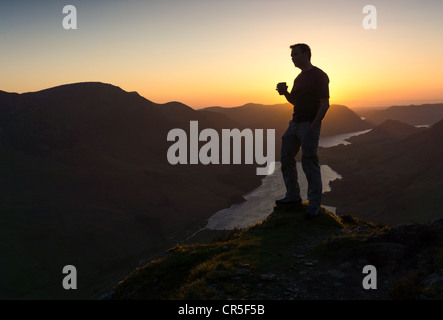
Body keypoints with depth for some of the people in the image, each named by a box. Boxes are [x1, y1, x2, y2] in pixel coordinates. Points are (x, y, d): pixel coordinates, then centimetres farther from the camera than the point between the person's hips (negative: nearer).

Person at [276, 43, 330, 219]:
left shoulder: (319, 76, -8)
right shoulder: (299, 77, 18)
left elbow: (325, 104, -13)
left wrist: (313, 126, -21)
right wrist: (285, 92, 6)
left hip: (310, 124, -9)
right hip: (295, 123, 9)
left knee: (309, 163, -7)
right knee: (286, 159, 8)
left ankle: (314, 204, 2)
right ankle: (293, 196, 19)